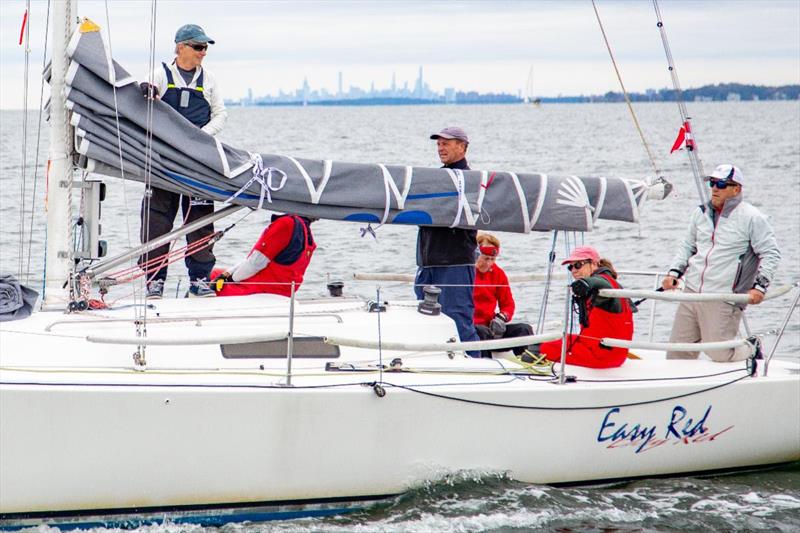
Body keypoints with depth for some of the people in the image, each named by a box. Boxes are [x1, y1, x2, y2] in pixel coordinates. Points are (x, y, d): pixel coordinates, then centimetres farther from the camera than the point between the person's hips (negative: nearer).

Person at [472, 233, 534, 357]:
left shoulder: (498, 273, 11)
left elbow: (508, 304, 17)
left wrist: (502, 318, -7)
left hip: (490, 326, 6)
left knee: (525, 329, -13)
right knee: (482, 332, -39)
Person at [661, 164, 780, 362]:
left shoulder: (751, 217, -4)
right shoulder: (701, 213, 13)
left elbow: (771, 254, -4)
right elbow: (687, 246, 25)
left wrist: (760, 286, -13)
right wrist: (674, 272, 11)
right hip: (691, 293, 6)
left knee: (719, 355, -7)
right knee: (677, 352, 3)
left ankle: (751, 349, 21)